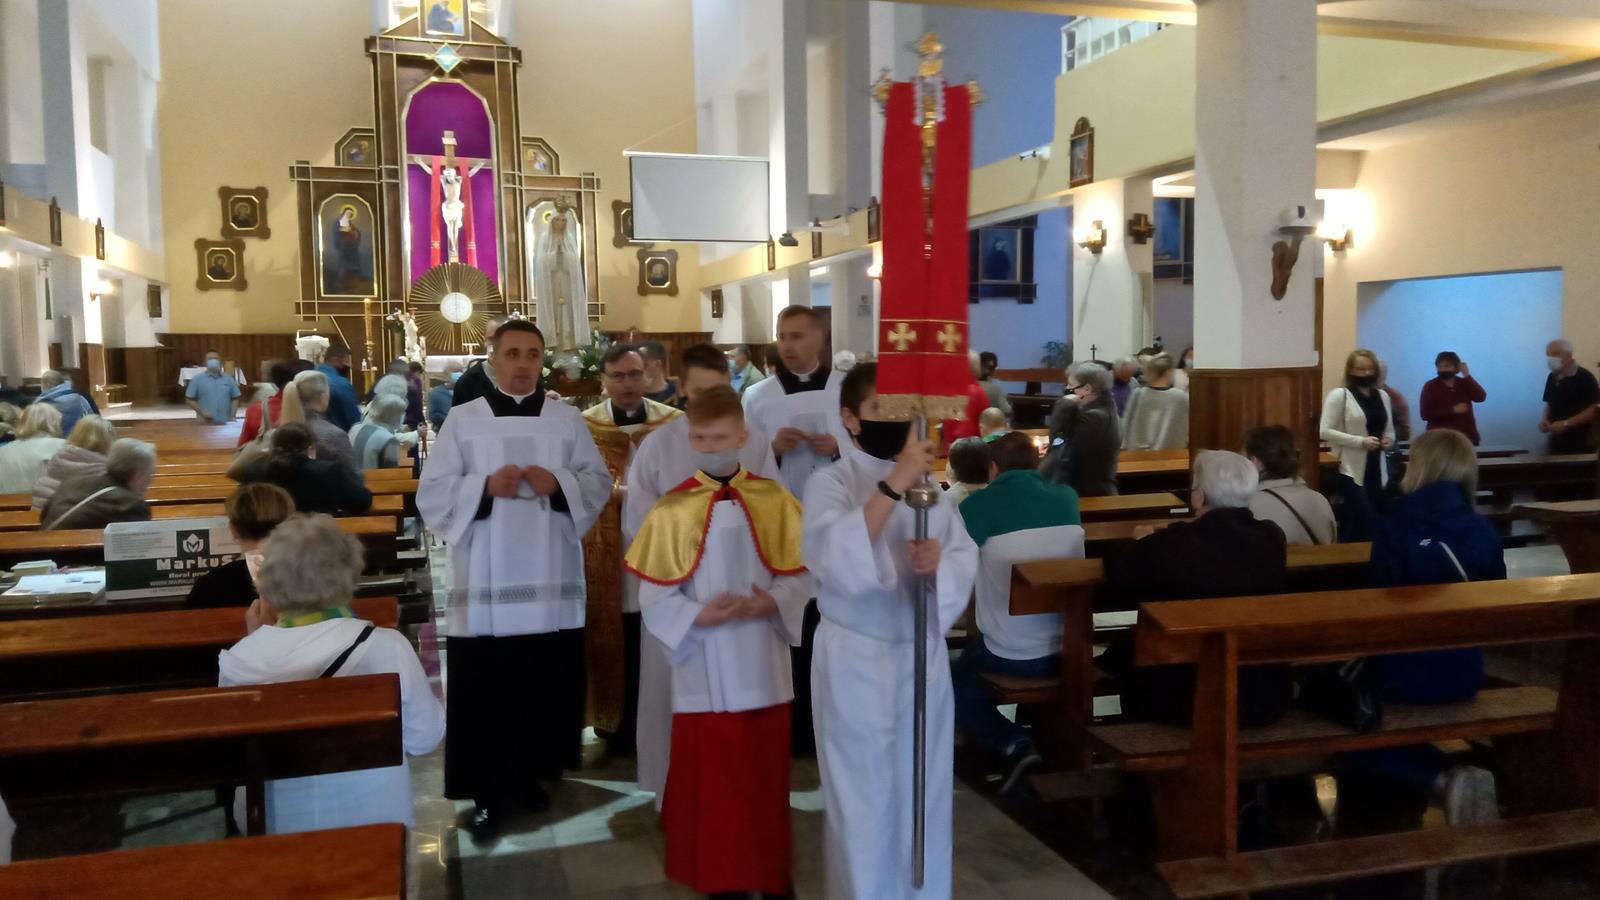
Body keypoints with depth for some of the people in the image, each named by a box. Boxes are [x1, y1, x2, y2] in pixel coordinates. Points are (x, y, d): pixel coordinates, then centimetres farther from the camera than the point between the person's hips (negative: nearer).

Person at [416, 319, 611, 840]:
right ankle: (487, 793, 11)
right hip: (484, 584, -2)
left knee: (546, 688, 9)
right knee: (484, 693, 1)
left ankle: (530, 775, 27)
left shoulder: (568, 419, 7)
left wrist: (559, 483, -14)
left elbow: (599, 483, 4)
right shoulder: (462, 419, 3)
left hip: (551, 582, 2)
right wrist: (484, 486, -18)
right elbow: (432, 495, -2)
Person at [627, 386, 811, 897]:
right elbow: (655, 596, -5)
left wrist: (773, 602, -18)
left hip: (763, 665, 2)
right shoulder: (672, 510, -5)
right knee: (709, 778, 9)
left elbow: (799, 574, 1)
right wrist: (697, 616, -21)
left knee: (766, 774, 14)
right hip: (704, 669, -1)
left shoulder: (774, 501, -2)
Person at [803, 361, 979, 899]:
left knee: (926, 793, 15)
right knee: (862, 801, 4)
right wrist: (893, 485, -31)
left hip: (924, 655, 5)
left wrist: (940, 562, -18)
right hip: (857, 662, -5)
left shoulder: (927, 481, 6)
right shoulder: (830, 482, -9)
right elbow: (835, 560, -26)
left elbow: (967, 558, 5)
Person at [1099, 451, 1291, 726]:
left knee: (1124, 645, 22)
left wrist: (1144, 543, 16)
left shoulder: (1176, 542, -18)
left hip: (1188, 697, -5)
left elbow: (1118, 573, -4)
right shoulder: (1271, 538, -5)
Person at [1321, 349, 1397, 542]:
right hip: (1351, 470, -7)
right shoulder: (1339, 395, -7)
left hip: (1377, 470, 7)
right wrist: (1360, 441, -20)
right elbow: (1325, 431, -14)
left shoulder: (1383, 396, 13)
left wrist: (1388, 440, -1)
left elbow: (1389, 431, 23)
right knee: (1364, 524, -15)